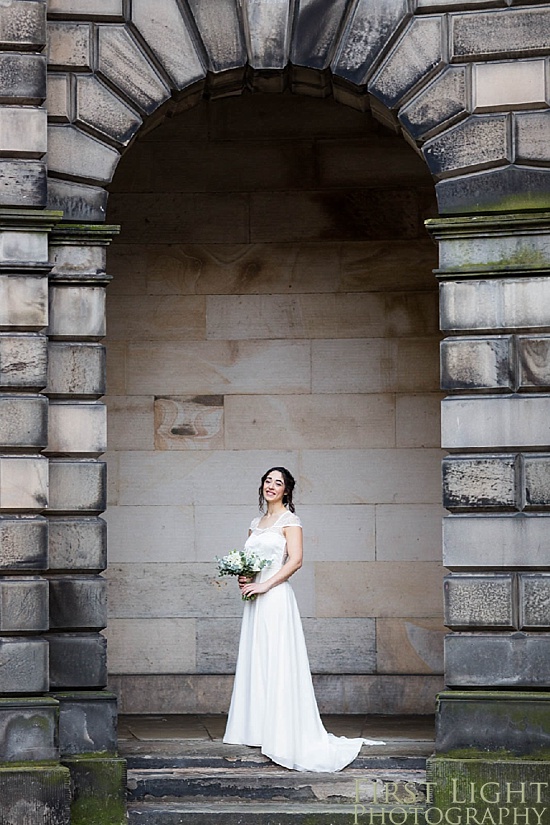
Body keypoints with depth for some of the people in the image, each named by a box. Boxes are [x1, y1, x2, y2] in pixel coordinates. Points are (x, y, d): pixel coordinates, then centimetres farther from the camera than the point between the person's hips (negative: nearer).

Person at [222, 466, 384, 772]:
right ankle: (259, 729, 9)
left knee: (277, 663, -9)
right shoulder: (256, 523, 19)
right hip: (256, 601, 8)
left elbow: (295, 560, -14)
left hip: (276, 598, -8)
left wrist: (264, 585, -17)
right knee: (256, 663, 6)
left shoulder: (289, 520, -3)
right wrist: (243, 578, 2)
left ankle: (283, 735, -7)